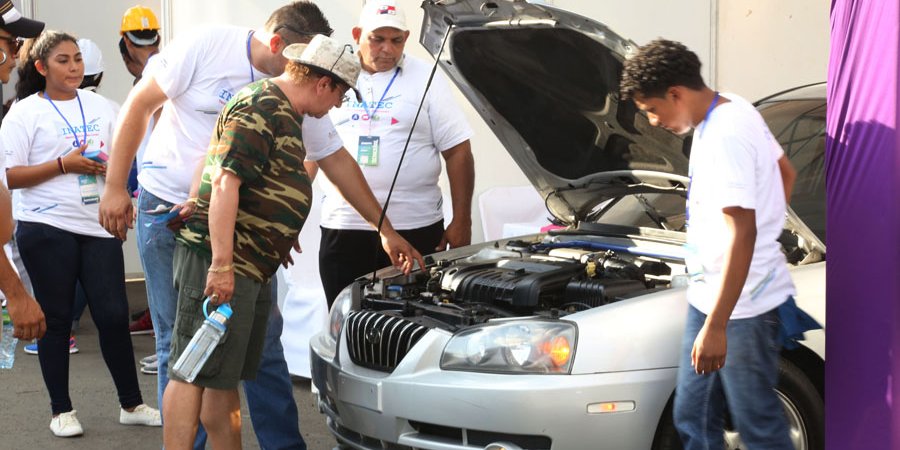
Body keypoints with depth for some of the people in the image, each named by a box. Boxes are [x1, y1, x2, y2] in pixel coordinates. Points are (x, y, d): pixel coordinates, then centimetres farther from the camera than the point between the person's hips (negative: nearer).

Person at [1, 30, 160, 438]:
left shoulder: (100, 106, 12)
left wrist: (111, 165, -4)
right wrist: (64, 165, -16)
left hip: (98, 225, 3)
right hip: (47, 228, -3)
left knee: (114, 315, 1)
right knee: (56, 319, 4)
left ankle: (132, 405, 14)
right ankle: (61, 411, 16)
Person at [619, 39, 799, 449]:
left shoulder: (726, 137, -23)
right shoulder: (732, 111, 9)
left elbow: (742, 234, -27)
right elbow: (786, 172, 23)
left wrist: (716, 326, -28)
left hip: (741, 305, -10)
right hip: (708, 295, 10)